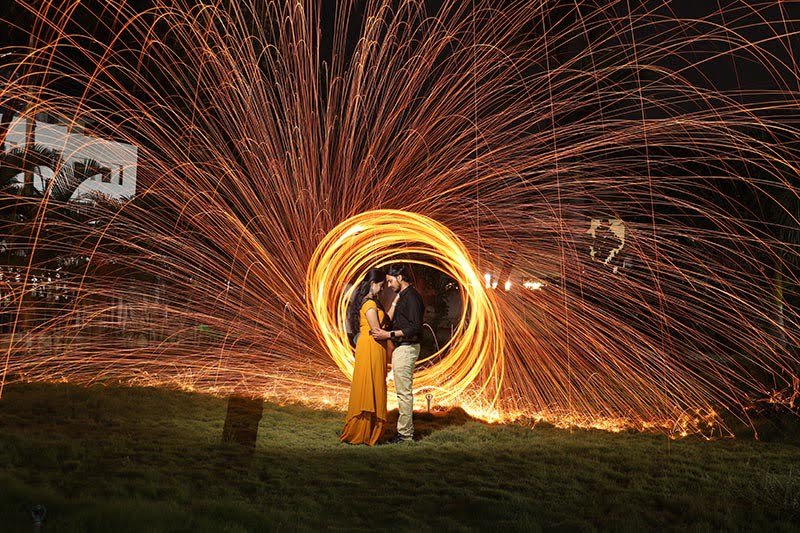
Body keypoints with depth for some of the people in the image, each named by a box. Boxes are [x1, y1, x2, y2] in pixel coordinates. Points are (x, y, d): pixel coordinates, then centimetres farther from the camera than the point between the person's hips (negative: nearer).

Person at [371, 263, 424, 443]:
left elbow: (415, 328, -22)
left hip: (406, 348, -10)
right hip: (400, 348, 10)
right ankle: (406, 428, 21)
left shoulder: (411, 296, -15)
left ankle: (405, 433, -1)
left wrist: (389, 334, -21)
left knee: (404, 392, -6)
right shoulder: (403, 296, 16)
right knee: (403, 391, 14)